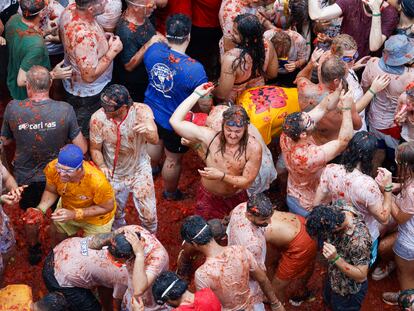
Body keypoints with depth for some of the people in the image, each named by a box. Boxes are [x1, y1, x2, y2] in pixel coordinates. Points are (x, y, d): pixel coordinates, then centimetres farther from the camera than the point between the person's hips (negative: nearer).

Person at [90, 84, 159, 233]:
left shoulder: (141, 111, -26)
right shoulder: (98, 118, -24)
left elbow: (155, 140, -38)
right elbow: (95, 148, -10)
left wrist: (148, 131, -61)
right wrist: (102, 167, -28)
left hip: (140, 170, -1)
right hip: (113, 174, 1)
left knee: (149, 215, 6)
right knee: (115, 214, 22)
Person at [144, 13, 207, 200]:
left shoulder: (154, 50, -20)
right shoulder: (194, 69, -36)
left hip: (151, 112, 6)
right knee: (173, 159, 22)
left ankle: (152, 169, 66)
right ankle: (170, 192, 47)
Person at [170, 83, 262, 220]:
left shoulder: (253, 148, -22)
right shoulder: (210, 137, -19)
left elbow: (247, 182, -17)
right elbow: (175, 121, -22)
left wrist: (221, 176, -32)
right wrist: (197, 94, -21)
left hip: (236, 200, 0)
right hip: (208, 198, 0)